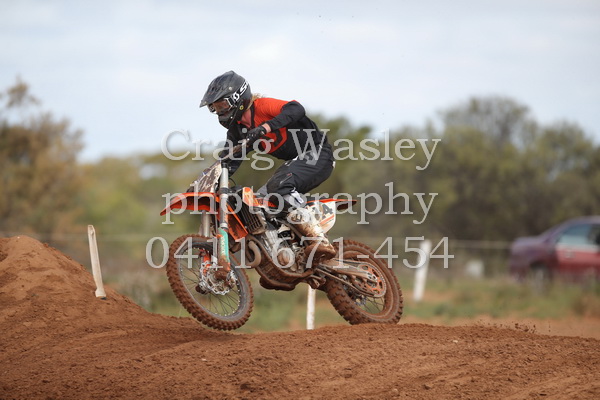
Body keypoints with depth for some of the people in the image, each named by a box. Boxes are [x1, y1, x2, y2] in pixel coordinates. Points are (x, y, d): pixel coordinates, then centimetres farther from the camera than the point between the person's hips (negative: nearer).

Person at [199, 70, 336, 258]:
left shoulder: (262, 105, -15)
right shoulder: (237, 129, 11)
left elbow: (295, 109, -32)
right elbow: (228, 161, 11)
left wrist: (265, 127, -44)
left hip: (316, 153, -10)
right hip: (293, 161, 10)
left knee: (280, 185, -33)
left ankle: (321, 242, -41)